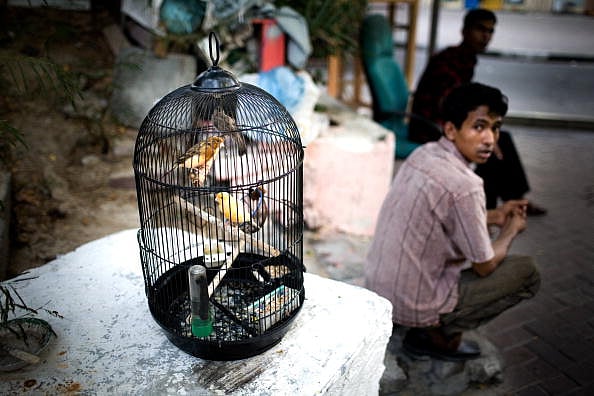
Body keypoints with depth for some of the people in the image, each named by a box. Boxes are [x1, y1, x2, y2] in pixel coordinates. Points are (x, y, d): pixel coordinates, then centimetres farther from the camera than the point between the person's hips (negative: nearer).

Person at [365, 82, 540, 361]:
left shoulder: (423, 154, -1)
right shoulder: (464, 186, -25)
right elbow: (485, 266, -11)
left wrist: (493, 216, 13)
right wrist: (512, 229, 6)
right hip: (414, 305, -8)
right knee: (526, 271, 3)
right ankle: (440, 335, 5)